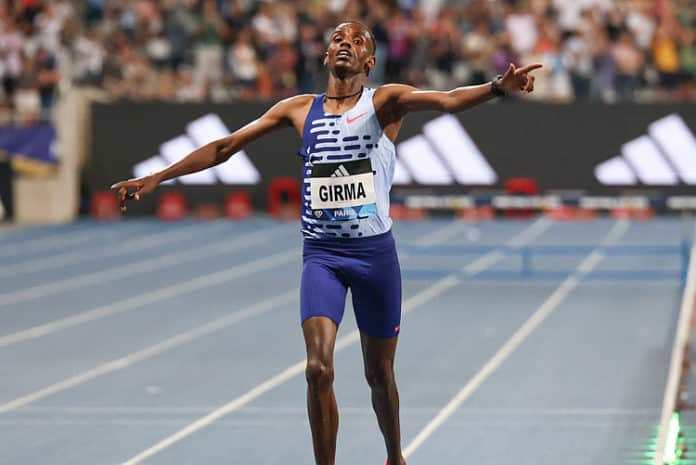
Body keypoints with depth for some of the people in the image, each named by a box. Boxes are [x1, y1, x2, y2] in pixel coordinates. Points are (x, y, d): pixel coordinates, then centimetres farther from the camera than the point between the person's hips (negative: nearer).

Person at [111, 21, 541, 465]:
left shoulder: (384, 101, 0)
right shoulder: (299, 109, 8)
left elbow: (447, 99, -19)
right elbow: (225, 147, 12)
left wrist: (496, 87, -39)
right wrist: (156, 178, 9)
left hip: (375, 250, -1)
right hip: (321, 254, 1)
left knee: (379, 375, 11)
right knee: (319, 369, -16)